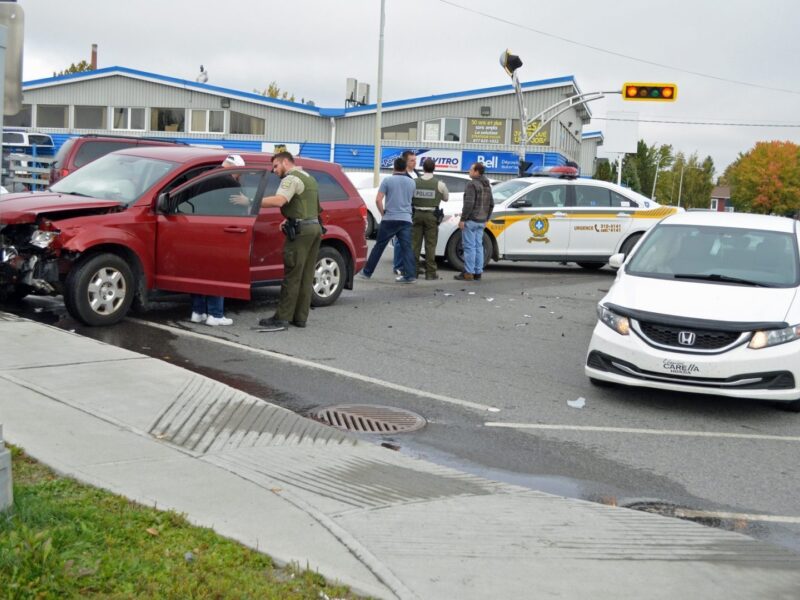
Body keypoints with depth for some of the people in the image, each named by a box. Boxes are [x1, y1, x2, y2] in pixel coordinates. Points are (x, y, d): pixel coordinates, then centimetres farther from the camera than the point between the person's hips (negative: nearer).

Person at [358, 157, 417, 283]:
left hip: (389, 219, -2)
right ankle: (410, 275, -6)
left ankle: (367, 272, 13)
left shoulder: (387, 180, -3)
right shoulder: (411, 183, 9)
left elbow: (378, 200, -8)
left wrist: (383, 213, 2)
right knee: (406, 248, 1)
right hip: (406, 219, 2)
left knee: (379, 246, 6)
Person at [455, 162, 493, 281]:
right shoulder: (487, 185, 14)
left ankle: (468, 273, -6)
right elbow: (491, 204, 18)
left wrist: (462, 219, -17)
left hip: (470, 220, -8)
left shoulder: (472, 184, -13)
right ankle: (478, 273, 12)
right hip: (481, 221, 9)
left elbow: (469, 203, -21)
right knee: (478, 246, 10)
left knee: (469, 246, -6)